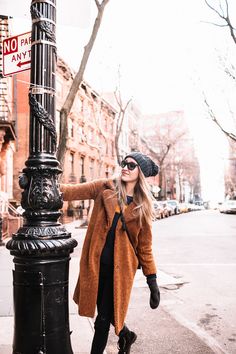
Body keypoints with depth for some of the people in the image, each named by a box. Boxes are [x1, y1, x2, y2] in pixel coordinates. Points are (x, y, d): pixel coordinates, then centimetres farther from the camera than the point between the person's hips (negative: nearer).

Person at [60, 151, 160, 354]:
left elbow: (144, 245, 3)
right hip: (96, 262, 2)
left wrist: (152, 280, 1)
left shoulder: (142, 205, 0)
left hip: (119, 266, -2)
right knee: (104, 310, 17)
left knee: (104, 317, 2)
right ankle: (125, 335, 47)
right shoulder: (105, 188, 3)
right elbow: (74, 191, -3)